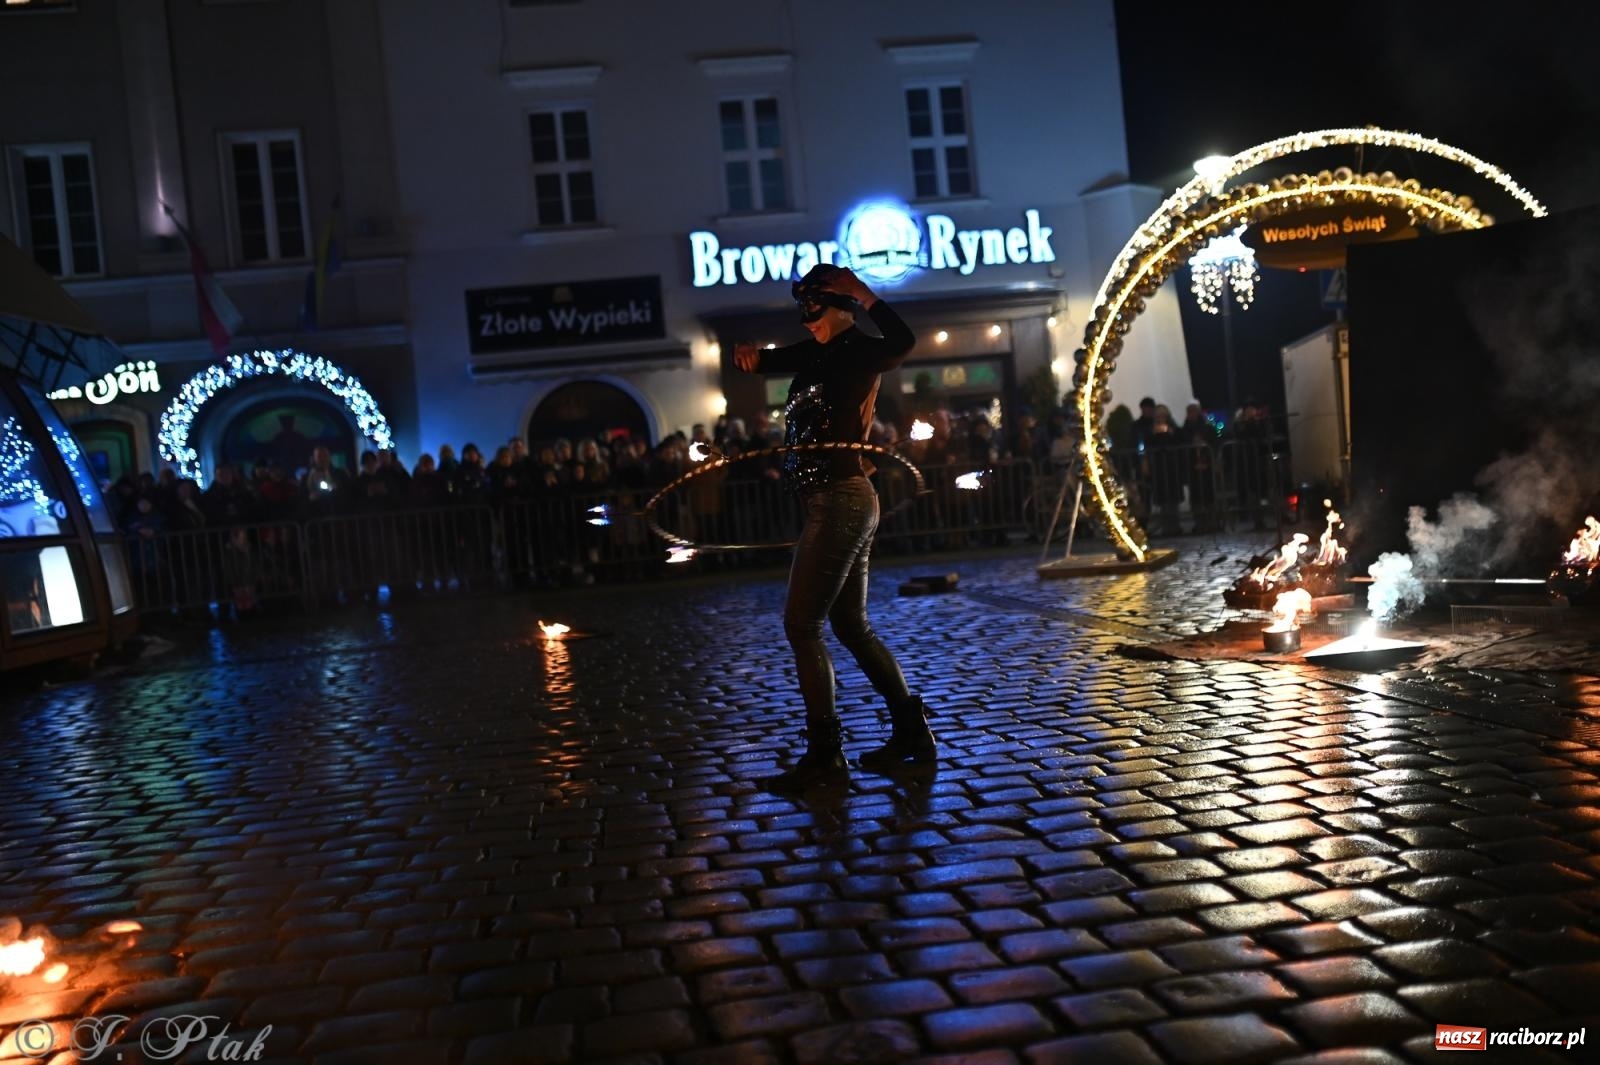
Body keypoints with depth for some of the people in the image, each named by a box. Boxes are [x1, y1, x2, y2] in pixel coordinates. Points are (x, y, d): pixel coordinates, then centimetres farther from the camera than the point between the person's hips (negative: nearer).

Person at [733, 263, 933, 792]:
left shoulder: (859, 350, -11)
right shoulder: (821, 351, 16)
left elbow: (903, 341, -32)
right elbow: (768, 360, 23)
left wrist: (863, 294, -31)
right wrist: (750, 355, 1)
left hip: (840, 501, -10)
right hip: (840, 502, 10)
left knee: (801, 624, -7)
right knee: (850, 625, 14)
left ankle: (824, 753, 0)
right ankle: (912, 732, 21)